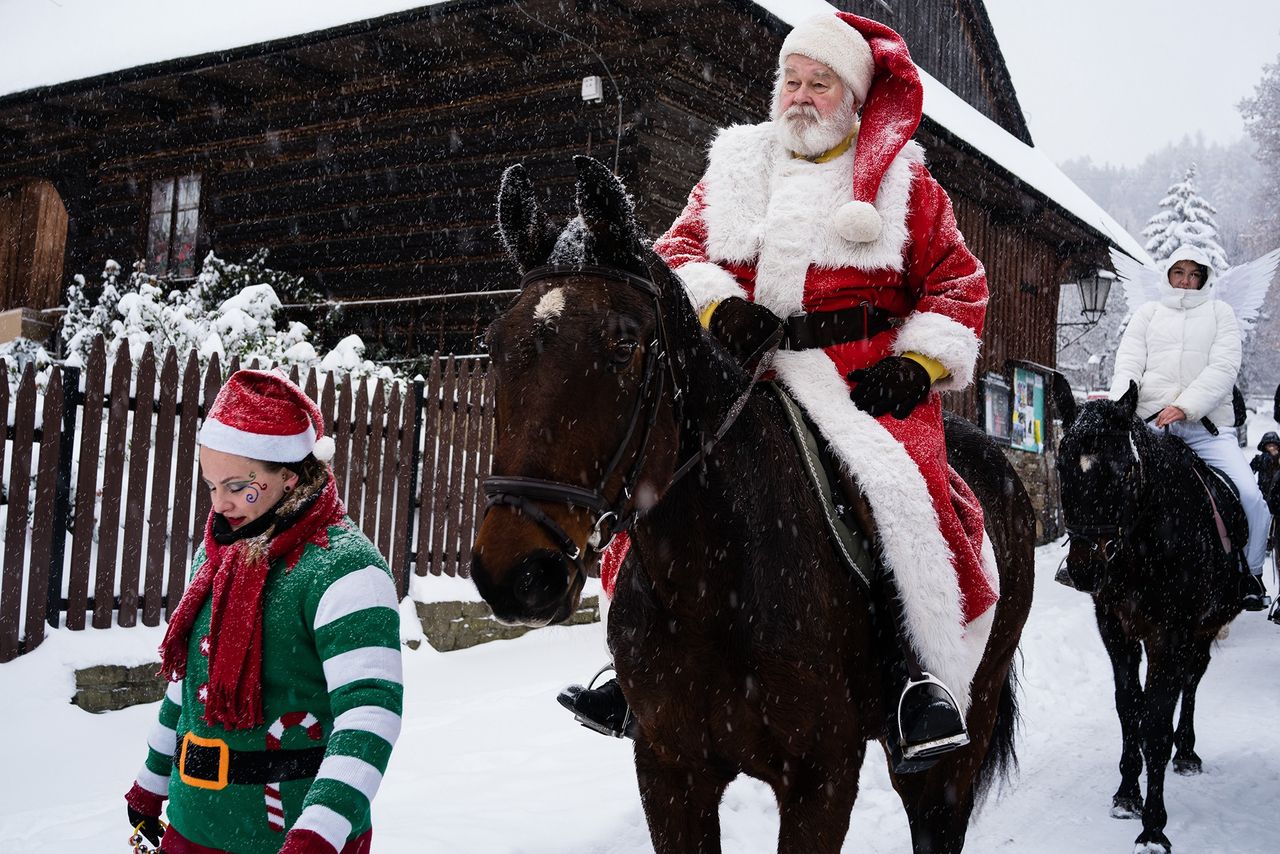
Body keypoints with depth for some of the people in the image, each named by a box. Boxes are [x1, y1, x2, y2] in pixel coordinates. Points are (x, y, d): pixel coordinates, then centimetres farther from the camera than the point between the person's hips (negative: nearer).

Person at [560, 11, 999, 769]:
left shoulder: (902, 182, 8)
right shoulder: (734, 170, 16)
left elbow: (958, 283, 6)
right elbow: (679, 246, 10)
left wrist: (917, 363, -9)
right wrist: (716, 304, -11)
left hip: (866, 382, -3)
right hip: (749, 377, 4)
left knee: (909, 489, -29)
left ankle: (937, 680, -17)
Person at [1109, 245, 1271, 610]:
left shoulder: (1220, 313, 14)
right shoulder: (1148, 312, 18)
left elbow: (1224, 367, -1)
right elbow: (1129, 364, 6)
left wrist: (1185, 406, -16)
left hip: (1207, 423, -1)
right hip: (1151, 422, 1)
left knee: (1250, 497, -15)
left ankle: (1249, 572, 7)